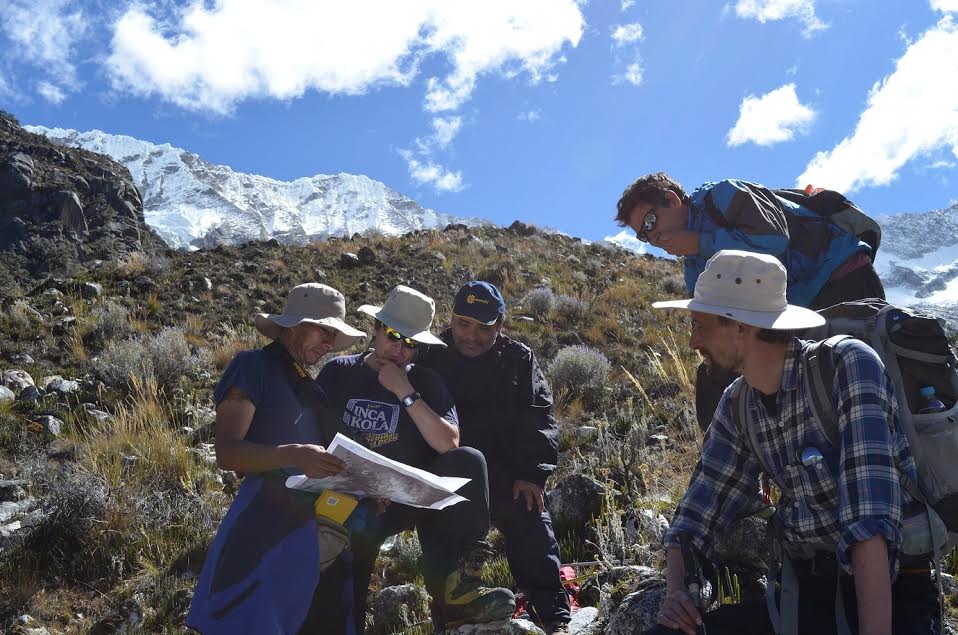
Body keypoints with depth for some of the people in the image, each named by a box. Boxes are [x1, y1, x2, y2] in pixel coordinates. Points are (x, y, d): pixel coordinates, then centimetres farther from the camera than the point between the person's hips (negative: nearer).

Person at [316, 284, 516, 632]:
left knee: (468, 461, -27)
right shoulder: (338, 372, 5)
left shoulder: (425, 382, 3)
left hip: (412, 496, 1)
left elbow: (449, 444, -12)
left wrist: (405, 393, -18)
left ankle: (455, 585, -30)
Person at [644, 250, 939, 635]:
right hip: (803, 591, 5)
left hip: (890, 594, -5)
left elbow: (870, 517, -26)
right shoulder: (738, 405, 4)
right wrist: (675, 591, -9)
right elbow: (698, 511, 8)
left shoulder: (848, 365, -15)